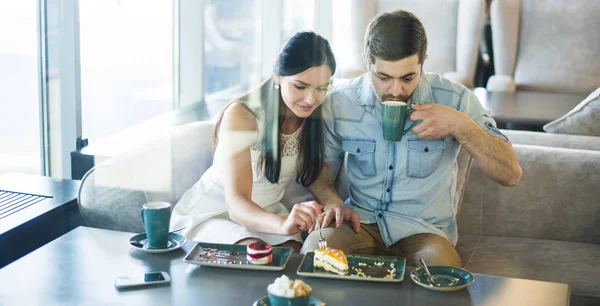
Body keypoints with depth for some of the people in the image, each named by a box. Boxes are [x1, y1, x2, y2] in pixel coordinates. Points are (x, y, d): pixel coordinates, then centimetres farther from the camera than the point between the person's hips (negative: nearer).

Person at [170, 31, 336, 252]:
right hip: (212, 214, -4)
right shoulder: (242, 115, -25)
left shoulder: (316, 114, -9)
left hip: (265, 213, 4)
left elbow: (317, 176, 2)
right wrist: (283, 224, -54)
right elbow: (236, 203, -33)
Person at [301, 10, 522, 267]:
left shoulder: (453, 99, -7)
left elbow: (510, 175, -8)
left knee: (439, 262, -35)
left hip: (426, 230, 0)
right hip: (362, 224, 1)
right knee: (315, 247, -32)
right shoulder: (339, 103, -2)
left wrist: (460, 125, -22)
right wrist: (332, 202, -10)